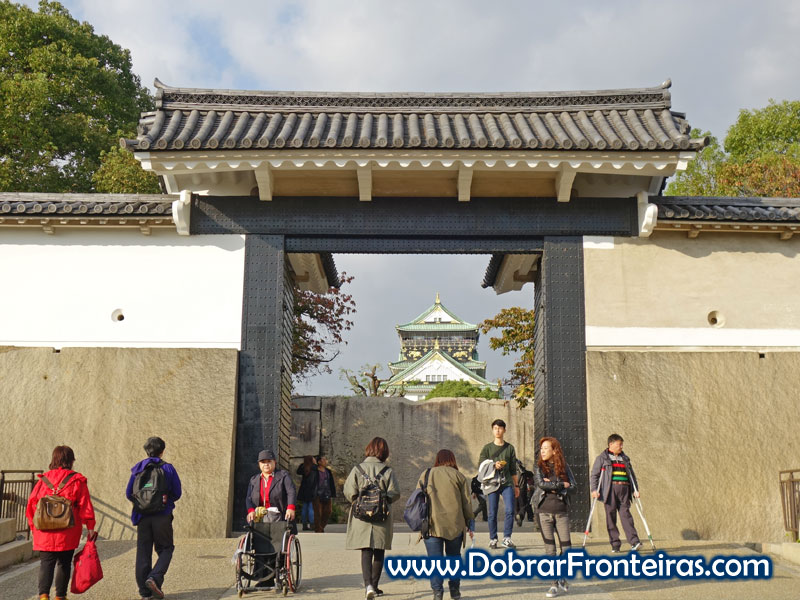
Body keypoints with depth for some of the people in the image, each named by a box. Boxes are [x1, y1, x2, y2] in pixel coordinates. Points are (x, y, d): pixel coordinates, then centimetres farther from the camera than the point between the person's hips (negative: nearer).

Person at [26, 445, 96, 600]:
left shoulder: (43, 480, 4)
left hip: (45, 533, 1)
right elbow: (85, 506, -6)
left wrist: (34, 526, 17)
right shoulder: (77, 480, -3)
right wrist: (90, 527, -1)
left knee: (46, 563, 4)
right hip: (68, 534, -1)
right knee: (64, 563, 12)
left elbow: (31, 504, 6)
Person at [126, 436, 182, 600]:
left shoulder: (137, 469, 6)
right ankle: (154, 578, -13)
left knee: (143, 552, 8)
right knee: (165, 549, 10)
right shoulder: (168, 468, -1)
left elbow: (129, 493, 5)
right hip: (162, 516, -3)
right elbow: (177, 493, 0)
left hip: (142, 516, 3)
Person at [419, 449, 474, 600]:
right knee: (454, 557, 16)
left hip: (432, 525, 0)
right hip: (455, 525, 0)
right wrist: (470, 523, 14)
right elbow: (466, 502, 6)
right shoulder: (458, 476, 6)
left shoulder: (426, 475, 10)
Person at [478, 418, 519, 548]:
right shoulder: (487, 448, 8)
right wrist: (494, 466, -13)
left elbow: (513, 469, 17)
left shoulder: (510, 448, 13)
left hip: (507, 484, 1)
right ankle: (493, 539, 10)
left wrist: (516, 486, 16)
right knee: (492, 513, 0)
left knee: (510, 510, -11)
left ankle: (507, 538, -2)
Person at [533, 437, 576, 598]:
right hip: (544, 512, -1)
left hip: (561, 512, 1)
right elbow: (541, 483, -13)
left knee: (566, 547, 1)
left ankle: (562, 578, 23)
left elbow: (572, 487, 1)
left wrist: (553, 487, -11)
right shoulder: (539, 467, 4)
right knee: (550, 549, -1)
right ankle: (554, 584, 6)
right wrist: (561, 485, -8)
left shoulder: (564, 466, 7)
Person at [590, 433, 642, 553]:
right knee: (611, 516, -2)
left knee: (626, 514, -6)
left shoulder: (624, 458, 20)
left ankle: (634, 542, -13)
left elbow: (632, 475, 22)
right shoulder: (602, 458, 7)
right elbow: (594, 474, 3)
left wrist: (636, 489, 13)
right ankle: (615, 544, 3)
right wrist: (594, 489, -7)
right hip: (610, 490, -3)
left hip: (624, 490, 3)